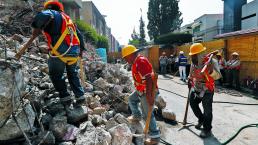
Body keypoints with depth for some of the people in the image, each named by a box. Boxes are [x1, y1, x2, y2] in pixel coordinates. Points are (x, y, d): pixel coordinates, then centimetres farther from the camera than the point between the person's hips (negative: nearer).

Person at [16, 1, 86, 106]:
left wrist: (37, 27, -14)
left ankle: (65, 98, 13)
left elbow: (44, 15, -22)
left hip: (60, 52, -6)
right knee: (73, 74, 22)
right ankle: (80, 96, 21)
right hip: (74, 52, 7)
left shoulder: (53, 13, 5)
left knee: (56, 75, 13)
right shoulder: (67, 18, 25)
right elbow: (79, 35, 30)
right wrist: (81, 48, 39)